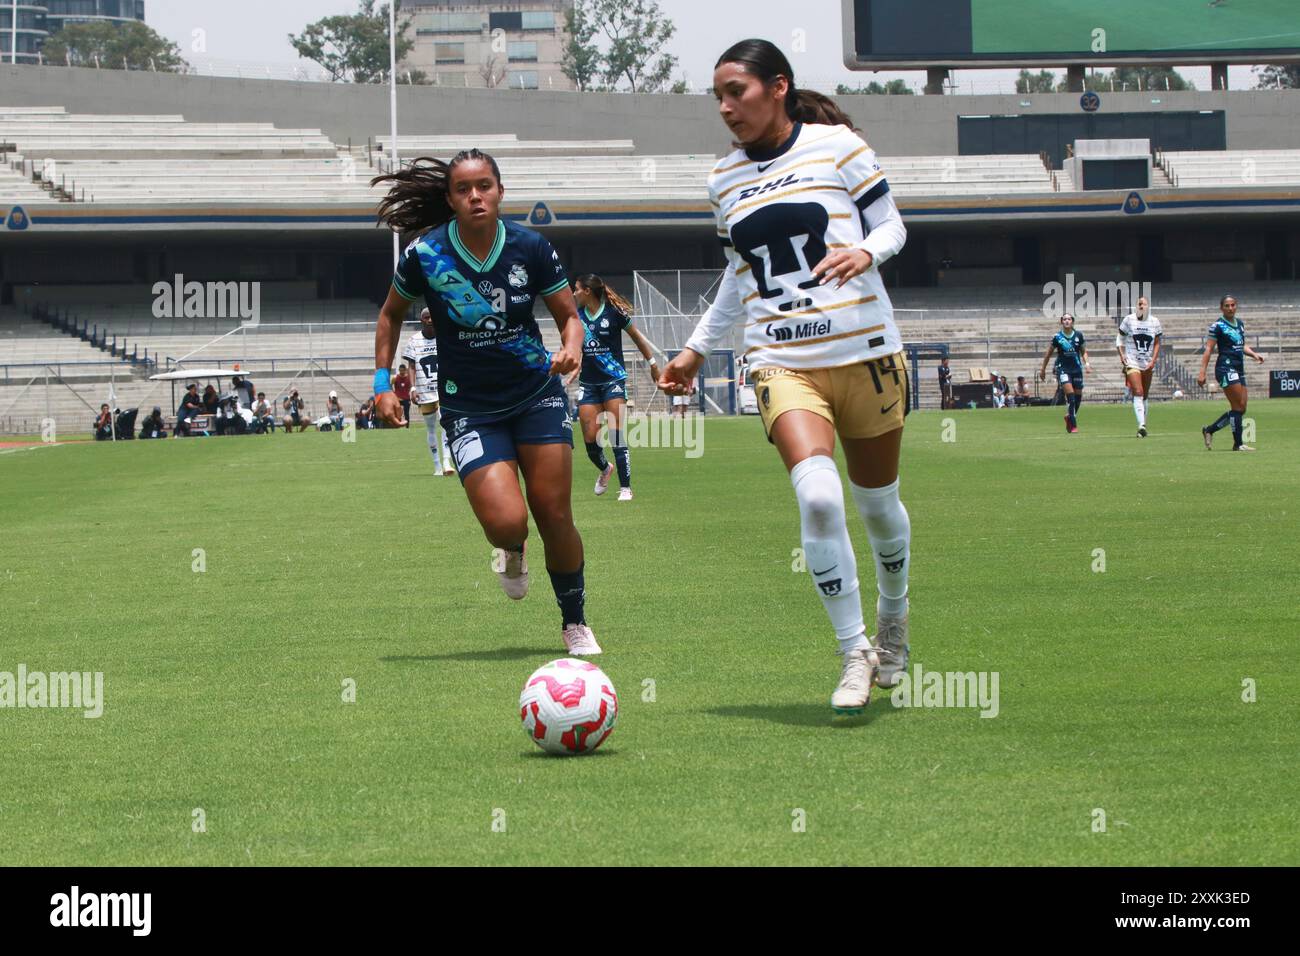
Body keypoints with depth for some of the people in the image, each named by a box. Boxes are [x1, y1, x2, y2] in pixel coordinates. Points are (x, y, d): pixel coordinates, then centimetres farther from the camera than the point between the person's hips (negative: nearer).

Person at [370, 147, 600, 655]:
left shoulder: (530, 247, -7)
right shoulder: (425, 254, -10)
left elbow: (569, 314, 4)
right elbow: (391, 313, 9)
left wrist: (572, 347, -18)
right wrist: (382, 381, 2)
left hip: (537, 392, 1)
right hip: (469, 407, -1)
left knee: (554, 514, -3)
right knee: (506, 523, -18)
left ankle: (575, 622, 19)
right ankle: (512, 554, 22)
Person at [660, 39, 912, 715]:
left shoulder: (837, 146, -2)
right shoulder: (725, 180, 11)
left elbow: (890, 225, 4)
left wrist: (866, 252, -18)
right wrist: (698, 349, 24)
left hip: (864, 351, -1)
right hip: (782, 361, 2)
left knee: (878, 501, 10)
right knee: (818, 497, -21)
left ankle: (892, 627, 39)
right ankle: (853, 653, -9)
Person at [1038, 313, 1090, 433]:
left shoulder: (1078, 335, 1)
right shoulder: (1057, 337, -5)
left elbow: (1084, 351, 14)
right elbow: (1048, 354, 6)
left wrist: (1086, 363, -3)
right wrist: (1043, 370, 10)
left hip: (1077, 368, 3)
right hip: (1063, 368, -3)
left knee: (1078, 396, 6)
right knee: (1070, 394, -17)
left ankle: (1069, 417, 32)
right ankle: (1073, 425, -12)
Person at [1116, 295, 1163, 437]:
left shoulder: (1154, 322, 3)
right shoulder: (1129, 320, -3)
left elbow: (1157, 344, 7)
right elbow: (1119, 338, 7)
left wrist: (1153, 361, -4)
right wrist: (1122, 355, -6)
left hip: (1148, 365, 3)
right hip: (1132, 362, -3)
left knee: (1144, 396, 12)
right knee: (1138, 393, -17)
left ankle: (1143, 426, 23)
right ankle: (1142, 425, -25)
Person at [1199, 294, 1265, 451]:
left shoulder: (1240, 323, 16)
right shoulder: (1217, 326, -6)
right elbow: (1208, 349, -9)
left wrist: (1254, 354, 5)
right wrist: (1202, 372, -16)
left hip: (1239, 368, 8)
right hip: (1226, 367, -8)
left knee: (1241, 409, 7)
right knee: (1238, 406, -11)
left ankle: (1209, 430, 19)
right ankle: (1238, 444, -5)